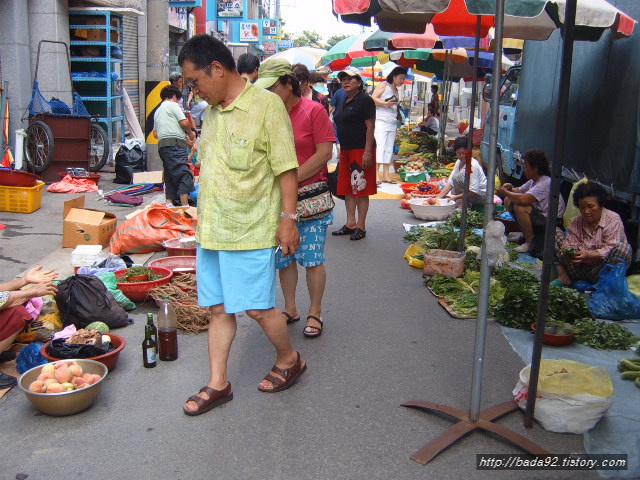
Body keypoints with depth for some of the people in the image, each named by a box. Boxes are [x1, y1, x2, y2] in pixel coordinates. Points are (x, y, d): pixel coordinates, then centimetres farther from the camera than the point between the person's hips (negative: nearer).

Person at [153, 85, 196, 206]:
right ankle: (185, 205, -21)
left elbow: (155, 133, 27)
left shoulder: (158, 111, 29)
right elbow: (184, 122, -7)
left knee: (170, 177, 11)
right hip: (175, 144, -9)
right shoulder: (172, 105, 4)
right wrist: (190, 134, 13)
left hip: (162, 145, 9)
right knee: (185, 175, -15)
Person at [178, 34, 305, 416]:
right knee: (219, 308, 11)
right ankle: (218, 384, 22)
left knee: (258, 307, 1)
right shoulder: (212, 110, 11)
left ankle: (290, 360, 27)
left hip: (251, 231, -7)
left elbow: (287, 168, -12)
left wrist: (288, 218, -13)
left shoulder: (266, 105, -11)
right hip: (211, 229, 7)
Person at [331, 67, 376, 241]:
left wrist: (368, 152, -20)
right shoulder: (345, 102, 17)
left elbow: (370, 127, -14)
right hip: (346, 150, 9)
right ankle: (350, 223, 17)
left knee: (361, 189, -3)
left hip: (361, 150, -9)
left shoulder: (365, 100, -8)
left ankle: (361, 226, 3)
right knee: (347, 189, 10)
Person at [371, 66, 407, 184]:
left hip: (392, 124, 8)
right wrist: (385, 103, -19)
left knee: (389, 149, 5)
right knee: (379, 147, -14)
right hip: (380, 122, -8)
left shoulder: (396, 90, 21)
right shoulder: (384, 85, 0)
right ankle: (376, 175, -17)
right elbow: (373, 98, -9)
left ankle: (386, 175, 7)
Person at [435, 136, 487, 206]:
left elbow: (474, 191, -25)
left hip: (480, 195, -8)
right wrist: (438, 197, -11)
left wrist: (456, 197, -27)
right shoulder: (459, 162, 5)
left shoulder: (473, 165, -21)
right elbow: (450, 182, 1)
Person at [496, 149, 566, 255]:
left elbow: (523, 199, -38)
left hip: (551, 222, -10)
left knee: (520, 207, -32)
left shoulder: (545, 183, -25)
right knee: (508, 201, 6)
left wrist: (506, 193, -22)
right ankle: (526, 233, 13)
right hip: (539, 216, 10)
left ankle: (530, 242, -15)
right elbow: (519, 190, 17)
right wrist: (510, 189, -7)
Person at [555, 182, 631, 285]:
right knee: (555, 232, -3)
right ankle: (562, 274, -13)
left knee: (623, 248, -32)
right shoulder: (577, 222, 10)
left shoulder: (613, 219, -5)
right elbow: (570, 244, 1)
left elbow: (610, 249, -16)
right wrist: (568, 253, -23)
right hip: (579, 270, 4)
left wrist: (589, 255, -32)